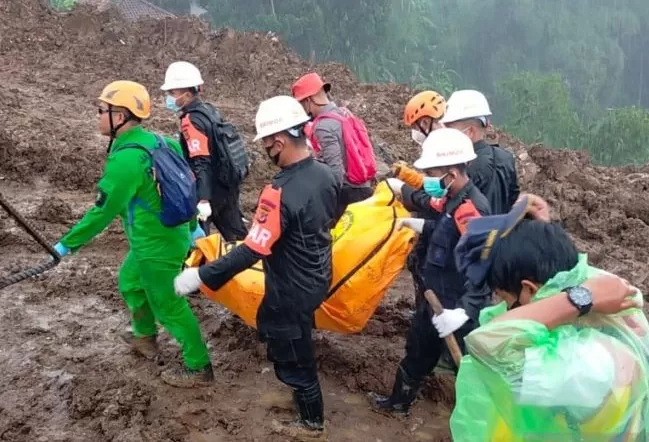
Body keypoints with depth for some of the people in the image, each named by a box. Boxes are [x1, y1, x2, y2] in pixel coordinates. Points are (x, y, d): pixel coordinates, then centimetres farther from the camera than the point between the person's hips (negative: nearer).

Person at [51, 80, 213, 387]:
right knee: (130, 283, 29)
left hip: (157, 247, -9)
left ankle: (199, 367, 20)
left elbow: (104, 212, -21)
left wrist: (68, 243, -8)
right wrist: (191, 225, 22)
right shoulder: (154, 141, 1)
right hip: (171, 233, 9)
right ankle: (144, 337, 49)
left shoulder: (125, 160, -27)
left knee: (168, 306, 6)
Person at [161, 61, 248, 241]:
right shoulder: (209, 110, 9)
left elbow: (201, 164, -27)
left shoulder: (192, 120, -19)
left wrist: (203, 200, -31)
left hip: (212, 190, -9)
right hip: (227, 185, 9)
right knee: (237, 236, 14)